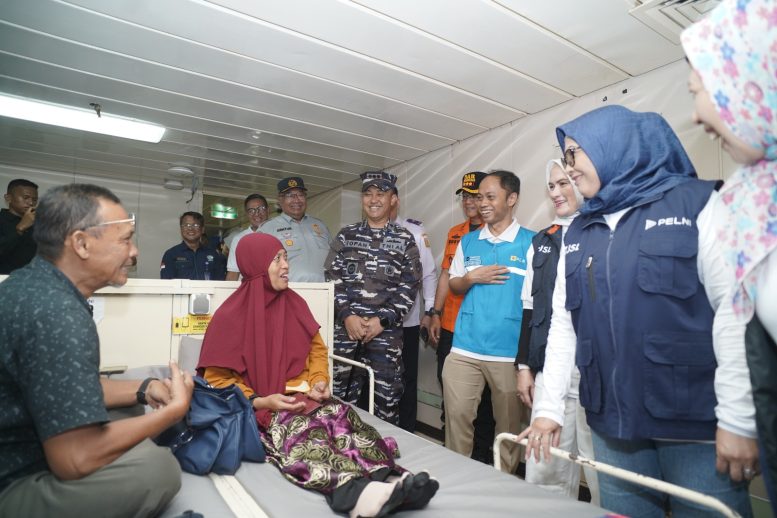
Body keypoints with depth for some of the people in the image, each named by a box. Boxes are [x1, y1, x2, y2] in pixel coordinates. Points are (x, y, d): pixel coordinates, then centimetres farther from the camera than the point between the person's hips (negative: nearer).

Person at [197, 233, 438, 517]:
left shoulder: (294, 303, 10)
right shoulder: (230, 315, -4)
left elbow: (317, 349, 15)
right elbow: (216, 380, -3)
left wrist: (319, 381, -5)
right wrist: (260, 402, -18)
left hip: (304, 396, 5)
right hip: (260, 409, -4)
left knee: (340, 415, -29)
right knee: (299, 430, -37)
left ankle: (390, 481, -52)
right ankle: (356, 493, -62)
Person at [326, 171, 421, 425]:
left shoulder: (404, 239, 5)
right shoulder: (346, 235, 9)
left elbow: (409, 286, -1)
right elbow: (332, 278, 4)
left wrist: (382, 320, -10)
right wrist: (347, 315, -9)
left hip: (387, 331, -1)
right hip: (346, 328, 2)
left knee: (387, 399, 6)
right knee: (342, 395, 11)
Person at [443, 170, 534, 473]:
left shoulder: (531, 242, -2)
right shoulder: (468, 242, 9)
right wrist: (472, 278, -7)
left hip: (510, 352, -2)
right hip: (464, 349, 3)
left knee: (508, 423, 12)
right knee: (457, 416, 7)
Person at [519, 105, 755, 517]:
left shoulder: (697, 204, -3)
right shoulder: (578, 233, 10)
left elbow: (736, 310, -10)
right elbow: (562, 324, 7)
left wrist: (738, 417, -14)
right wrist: (550, 406, 3)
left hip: (696, 421, -4)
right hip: (612, 422, 5)